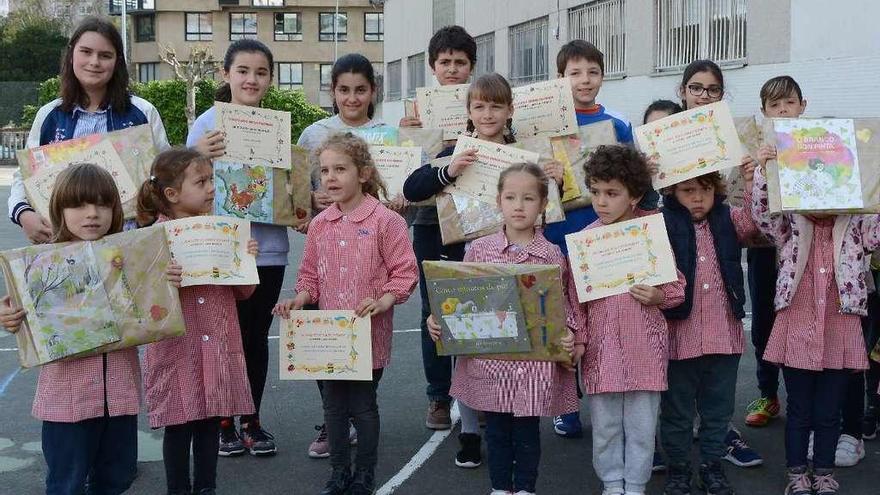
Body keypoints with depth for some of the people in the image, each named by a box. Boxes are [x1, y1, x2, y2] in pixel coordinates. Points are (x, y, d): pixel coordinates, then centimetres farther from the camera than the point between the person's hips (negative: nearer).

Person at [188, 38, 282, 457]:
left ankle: (252, 420, 26)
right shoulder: (208, 122, -4)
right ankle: (223, 422, 22)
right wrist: (198, 156, -26)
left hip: (267, 248, 3)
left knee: (256, 336, 12)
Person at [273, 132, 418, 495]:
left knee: (362, 404, 5)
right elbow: (311, 276, 13)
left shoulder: (385, 221, -9)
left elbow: (405, 272, -9)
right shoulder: (319, 224, 6)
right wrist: (299, 300, -4)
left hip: (369, 332, -5)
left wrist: (383, 302, -22)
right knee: (333, 404, 13)